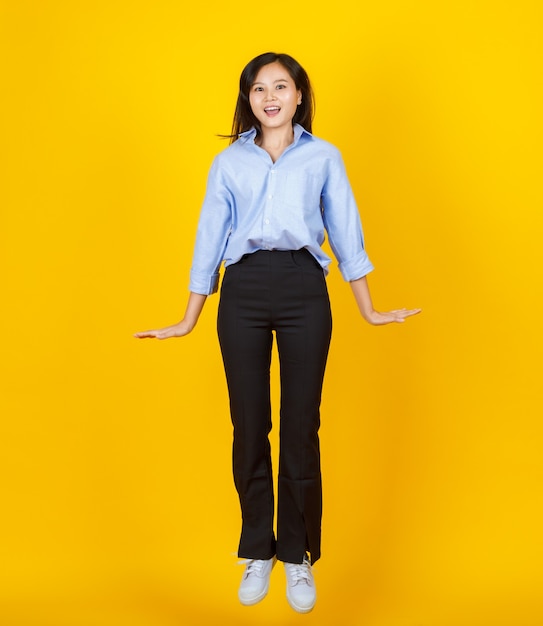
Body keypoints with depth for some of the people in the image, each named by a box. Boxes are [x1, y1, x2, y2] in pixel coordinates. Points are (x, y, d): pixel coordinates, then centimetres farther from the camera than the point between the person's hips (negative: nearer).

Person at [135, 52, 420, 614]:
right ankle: (257, 553, 18)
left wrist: (369, 311, 9)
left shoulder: (323, 157, 14)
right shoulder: (228, 162, 15)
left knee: (300, 427, -1)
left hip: (303, 290, -1)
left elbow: (346, 234, 13)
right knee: (249, 426, 2)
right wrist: (188, 320, 13)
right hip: (243, 292, 1)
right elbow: (209, 239, 14)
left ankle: (298, 556, 14)